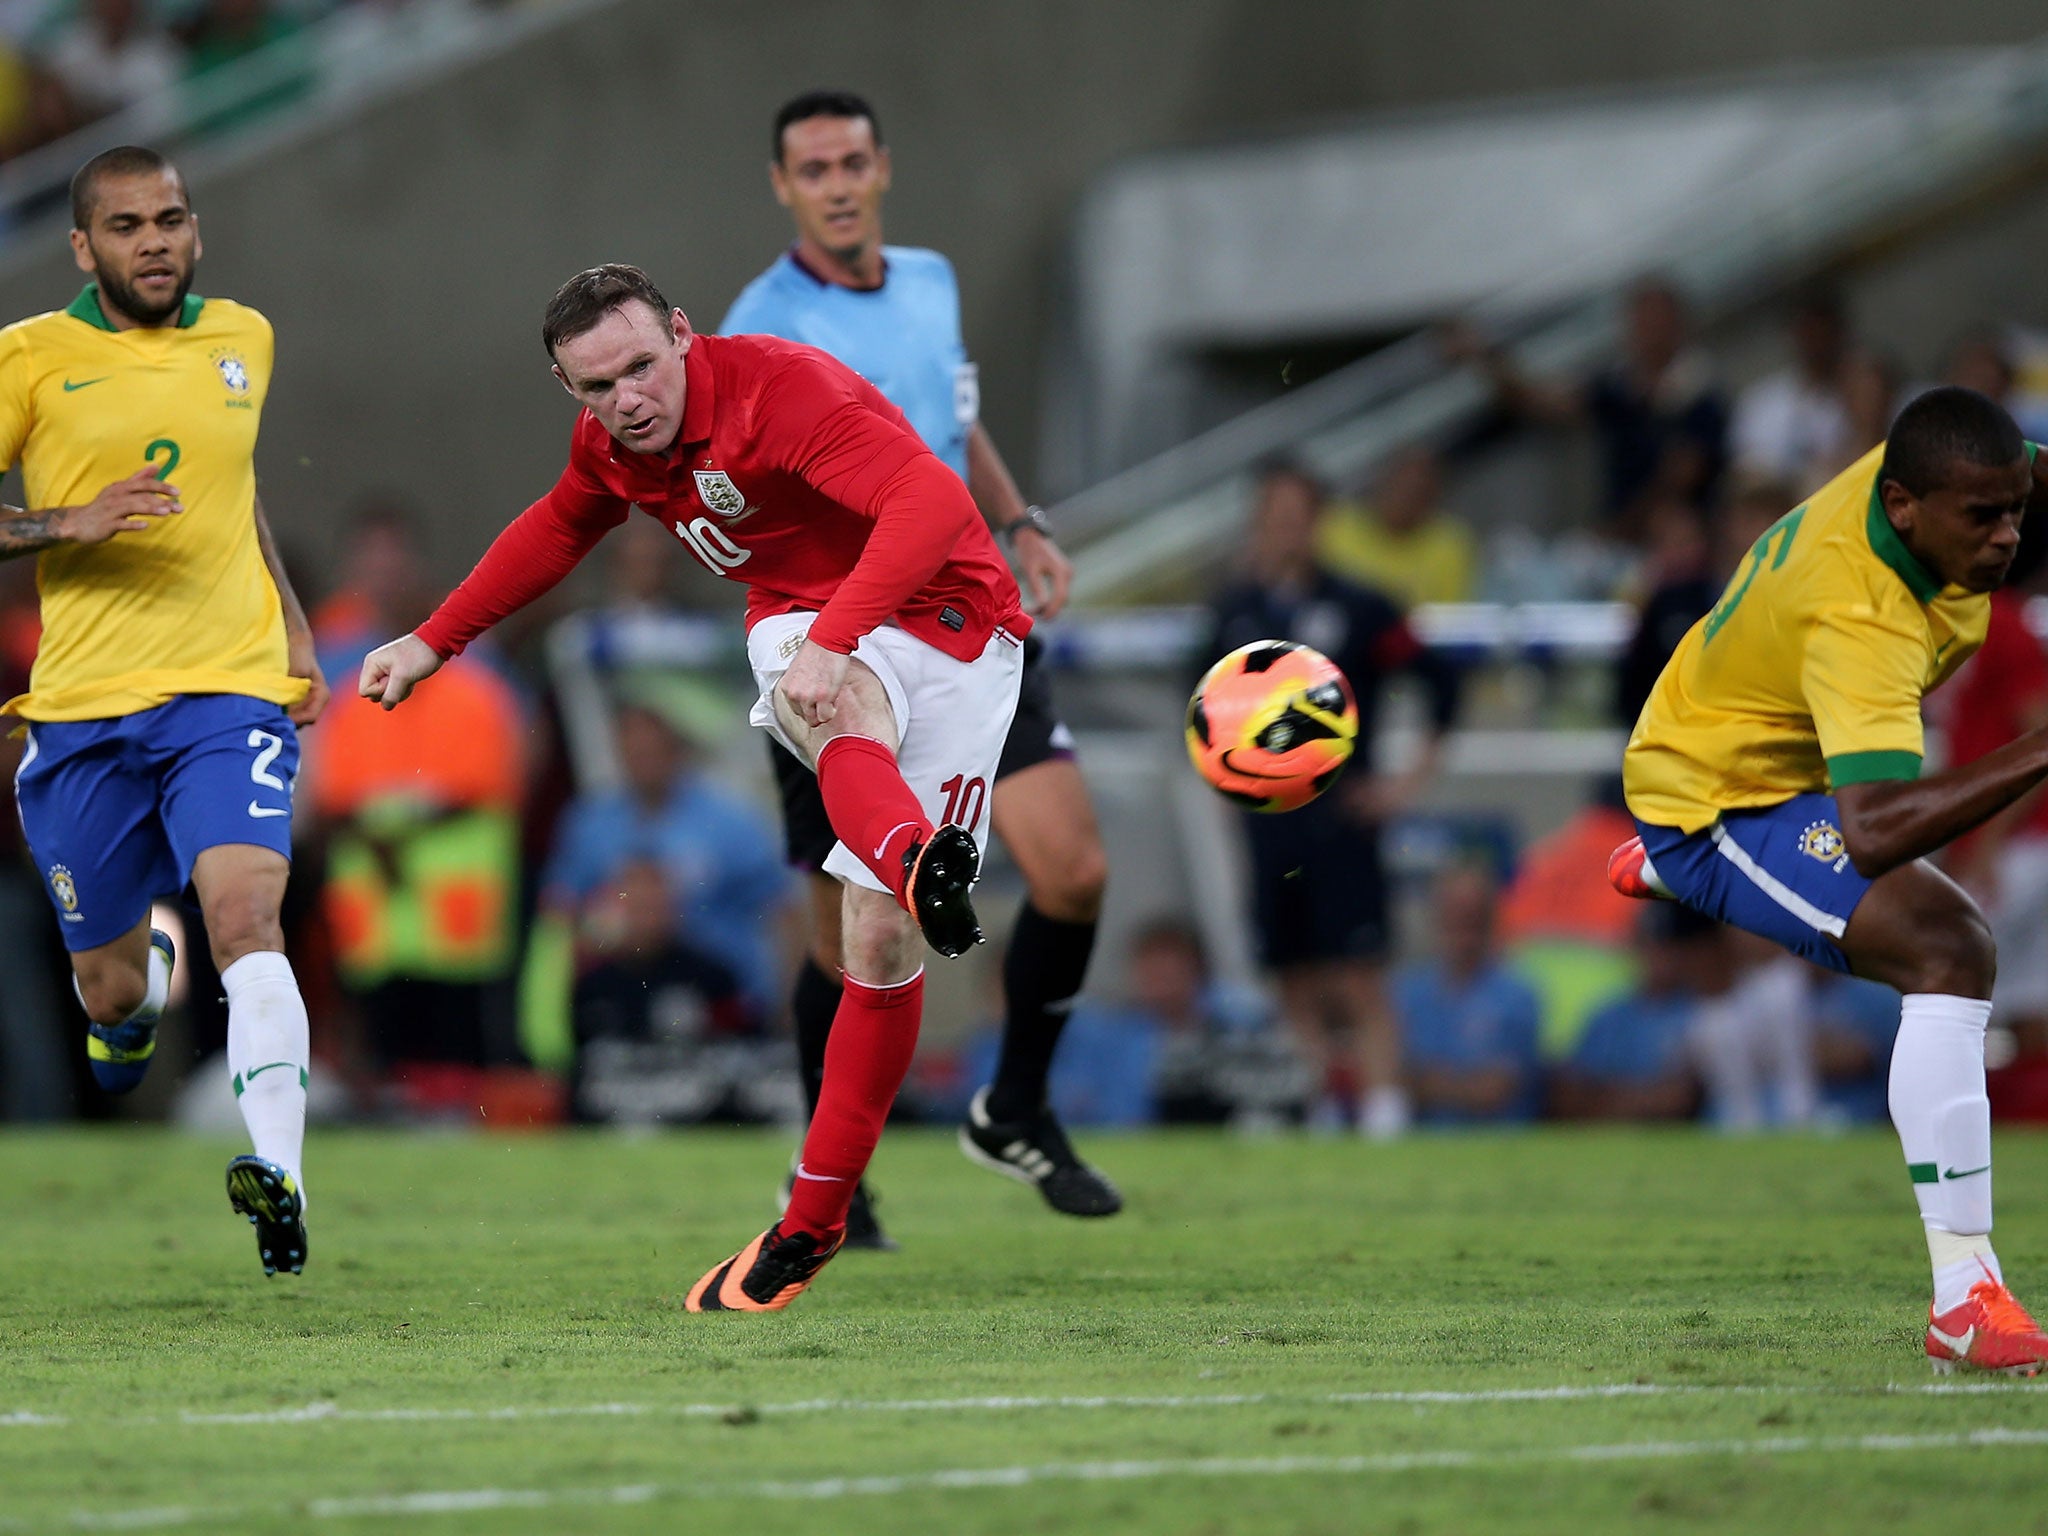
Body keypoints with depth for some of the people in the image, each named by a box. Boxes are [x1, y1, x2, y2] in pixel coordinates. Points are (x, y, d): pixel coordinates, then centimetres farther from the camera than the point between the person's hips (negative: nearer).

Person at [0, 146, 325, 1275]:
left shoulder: (242, 338, 12)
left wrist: (293, 632, 23)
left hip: (231, 692, 1)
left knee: (244, 915, -24)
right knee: (111, 988, 9)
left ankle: (280, 1179, -34)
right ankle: (146, 976, 48)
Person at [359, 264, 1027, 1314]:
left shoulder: (780, 390, -25)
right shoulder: (608, 442, -1)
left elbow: (935, 502, -39)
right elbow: (558, 528, 25)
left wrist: (833, 642, -49)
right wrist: (434, 642, 26)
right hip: (801, 622, 6)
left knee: (881, 938, -12)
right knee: (845, 719, -31)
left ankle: (812, 1222, -9)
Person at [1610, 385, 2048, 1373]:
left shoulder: (1904, 469, -23)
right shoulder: (1856, 622, -45)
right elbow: (1874, 832, -58)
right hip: (1718, 803, -9)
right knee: (1947, 950, -32)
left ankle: (1663, 869, 82)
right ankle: (1964, 1304, -33)